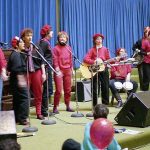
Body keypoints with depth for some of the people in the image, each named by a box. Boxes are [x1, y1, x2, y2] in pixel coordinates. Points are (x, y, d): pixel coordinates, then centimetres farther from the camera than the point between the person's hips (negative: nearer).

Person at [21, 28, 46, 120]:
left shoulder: (36, 48, 6)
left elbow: (42, 61, 7)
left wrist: (43, 73, 2)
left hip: (37, 72, 2)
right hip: (26, 73, -2)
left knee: (38, 94, 6)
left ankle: (39, 113, 15)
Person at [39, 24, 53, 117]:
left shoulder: (46, 42, 16)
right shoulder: (44, 42, -12)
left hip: (48, 68, 10)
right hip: (46, 68, -10)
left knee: (48, 90, 13)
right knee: (48, 90, -5)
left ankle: (44, 109, 20)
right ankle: (44, 111, 2)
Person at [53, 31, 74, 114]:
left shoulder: (69, 48, 13)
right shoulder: (56, 48, -2)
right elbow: (55, 60, -7)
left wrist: (72, 69, 12)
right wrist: (57, 70, -14)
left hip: (68, 71, 5)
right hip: (59, 71, -5)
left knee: (68, 89, 9)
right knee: (58, 90, -9)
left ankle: (68, 106, 19)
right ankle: (55, 107, -2)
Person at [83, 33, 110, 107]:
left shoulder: (105, 49, 8)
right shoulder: (92, 49, -1)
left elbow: (108, 60, 7)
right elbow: (85, 59, -12)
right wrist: (94, 62, -22)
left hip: (104, 70, 3)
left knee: (105, 88, 6)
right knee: (95, 89, -1)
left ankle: (105, 104, 15)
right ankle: (95, 105, 7)